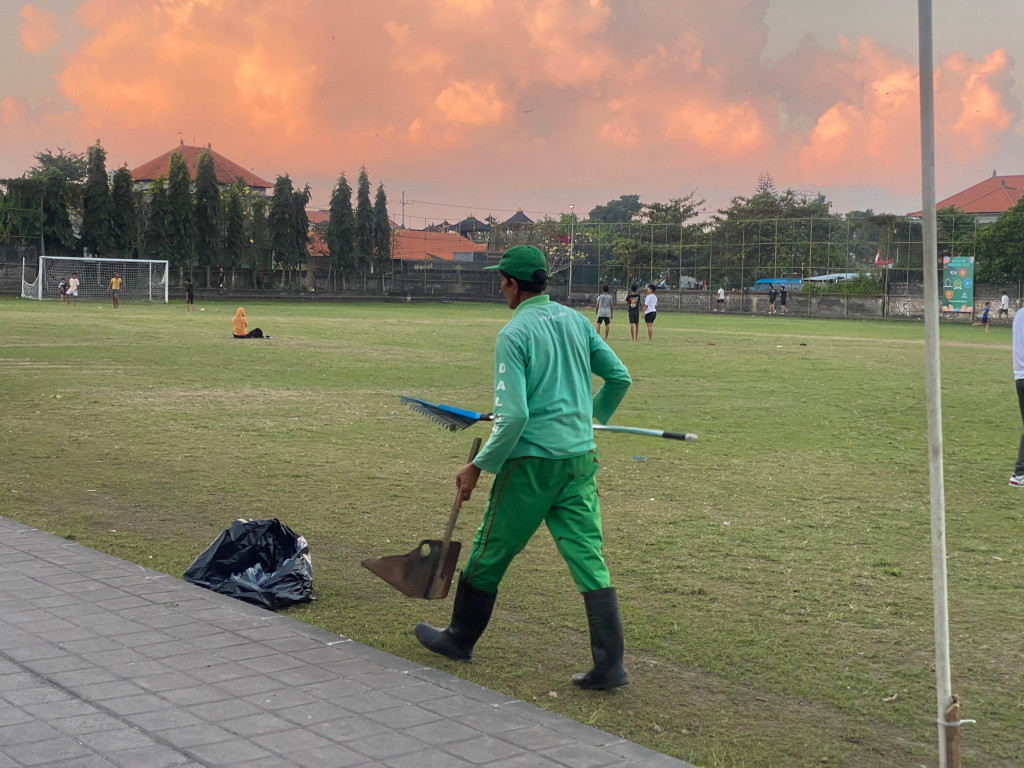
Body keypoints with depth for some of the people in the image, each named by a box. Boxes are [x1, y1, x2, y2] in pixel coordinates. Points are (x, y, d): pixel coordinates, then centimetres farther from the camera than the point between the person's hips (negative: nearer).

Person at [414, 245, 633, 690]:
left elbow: (513, 415, -20)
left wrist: (480, 465, -10)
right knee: (588, 557, 4)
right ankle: (609, 665, 1)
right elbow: (619, 377, 14)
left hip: (532, 459, -6)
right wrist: (595, 412, 33)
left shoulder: (514, 334, -12)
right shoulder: (576, 321, 8)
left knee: (490, 552, 11)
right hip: (580, 457, 6)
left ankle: (460, 639, 28)